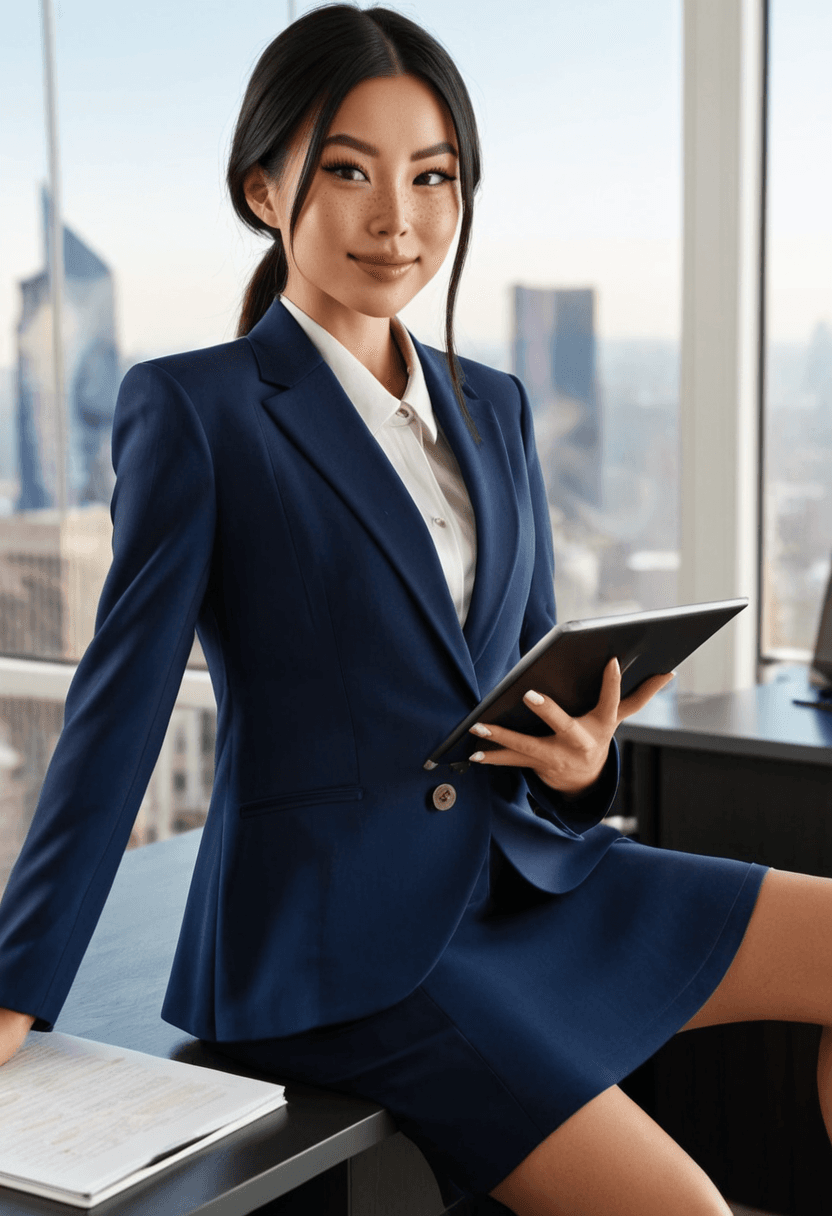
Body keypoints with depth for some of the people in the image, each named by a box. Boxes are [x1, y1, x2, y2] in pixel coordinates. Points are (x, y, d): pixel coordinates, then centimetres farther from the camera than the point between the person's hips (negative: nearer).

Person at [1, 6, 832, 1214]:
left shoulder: (493, 407, 12)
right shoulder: (194, 407, -7)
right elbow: (121, 704, -8)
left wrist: (577, 757, -8)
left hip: (524, 876, 7)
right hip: (338, 940, -6)